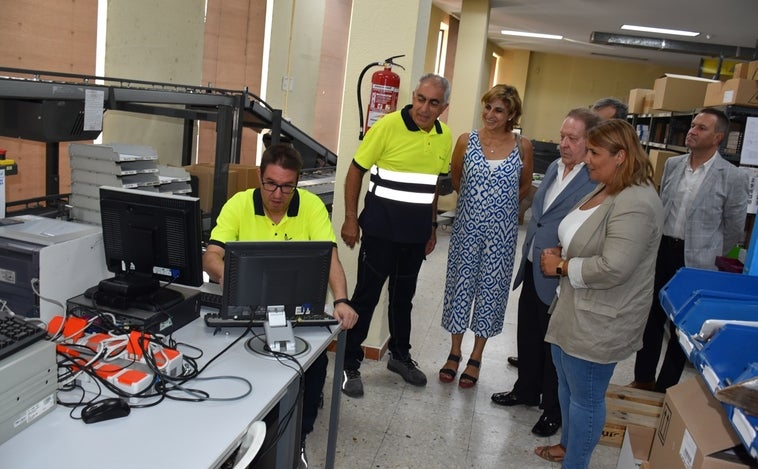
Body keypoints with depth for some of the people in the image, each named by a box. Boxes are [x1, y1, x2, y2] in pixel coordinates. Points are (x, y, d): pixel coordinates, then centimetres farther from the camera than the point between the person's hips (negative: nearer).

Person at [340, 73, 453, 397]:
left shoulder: (445, 136, 4)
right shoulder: (388, 125, -12)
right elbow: (356, 170, -8)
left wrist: (432, 226, 14)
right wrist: (350, 220, -11)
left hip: (417, 230, 5)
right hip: (382, 225, -5)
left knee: (404, 295, 19)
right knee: (367, 294, 1)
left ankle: (400, 354, 36)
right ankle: (350, 364, 14)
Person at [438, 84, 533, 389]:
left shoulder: (522, 147, -4)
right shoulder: (466, 141, -3)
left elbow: (525, 186, 11)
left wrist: (501, 204, 6)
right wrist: (475, 200, 11)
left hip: (501, 232, 0)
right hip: (467, 227, 1)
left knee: (491, 287, 8)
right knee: (460, 284, 8)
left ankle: (476, 358, 24)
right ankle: (454, 352, 25)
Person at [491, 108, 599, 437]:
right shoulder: (554, 167, 7)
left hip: (559, 279, -8)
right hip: (532, 269, 8)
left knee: (555, 344, 9)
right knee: (527, 334, 21)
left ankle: (554, 409, 29)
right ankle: (526, 389, 42)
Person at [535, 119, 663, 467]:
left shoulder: (636, 204, -24)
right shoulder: (604, 190, 7)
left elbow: (613, 268, -30)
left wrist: (561, 267, -18)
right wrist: (560, 254, 1)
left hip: (598, 321, -10)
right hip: (573, 309, 10)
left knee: (585, 397, 8)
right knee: (566, 385, 25)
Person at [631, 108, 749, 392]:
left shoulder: (733, 178, -12)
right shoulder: (672, 165, 3)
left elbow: (735, 230, -2)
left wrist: (709, 256, 7)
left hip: (694, 260, -4)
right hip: (661, 250, 5)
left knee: (682, 326, 9)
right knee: (651, 317, 14)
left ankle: (666, 387, 25)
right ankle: (643, 379, 30)